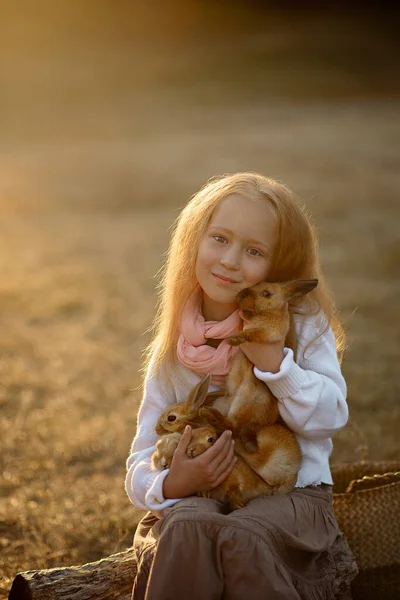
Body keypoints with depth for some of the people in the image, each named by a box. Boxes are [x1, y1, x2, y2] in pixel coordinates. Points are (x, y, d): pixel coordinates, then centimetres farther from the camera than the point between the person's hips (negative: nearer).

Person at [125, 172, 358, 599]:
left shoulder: (304, 325, 1)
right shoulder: (172, 353, 5)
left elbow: (331, 416, -7)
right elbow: (142, 465, 5)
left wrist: (273, 361, -19)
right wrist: (171, 483, -18)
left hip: (291, 495, -1)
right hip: (197, 498, 2)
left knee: (241, 538, -34)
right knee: (187, 528, -34)